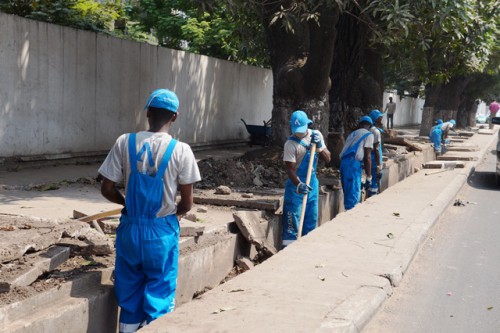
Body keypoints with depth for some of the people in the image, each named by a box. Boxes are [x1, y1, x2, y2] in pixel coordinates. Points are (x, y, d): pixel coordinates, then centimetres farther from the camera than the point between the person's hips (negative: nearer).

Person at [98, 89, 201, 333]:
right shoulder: (180, 150, -10)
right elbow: (187, 204, -6)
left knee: (129, 295, 14)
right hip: (162, 232, -2)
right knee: (159, 297, 10)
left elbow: (107, 190, -2)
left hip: (131, 229, 2)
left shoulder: (125, 143, -6)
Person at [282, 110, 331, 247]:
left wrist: (319, 146, -14)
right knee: (293, 220, -7)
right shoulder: (291, 144, -16)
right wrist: (299, 185, -35)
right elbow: (290, 169, -19)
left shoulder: (316, 135, 2)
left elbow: (327, 159, 4)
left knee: (311, 219, 12)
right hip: (296, 185, -6)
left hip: (312, 183, 6)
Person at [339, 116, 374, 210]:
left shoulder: (352, 134, 26)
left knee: (348, 194, 16)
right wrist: (368, 176, -2)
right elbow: (367, 157, -4)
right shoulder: (368, 135, 5)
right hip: (354, 164, -7)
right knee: (354, 196, -7)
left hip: (343, 162, 7)